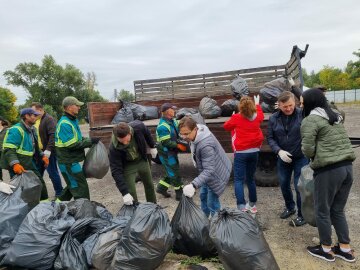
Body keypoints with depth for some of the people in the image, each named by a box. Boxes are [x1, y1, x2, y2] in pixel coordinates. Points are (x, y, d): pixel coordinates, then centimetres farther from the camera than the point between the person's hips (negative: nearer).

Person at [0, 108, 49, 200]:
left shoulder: (31, 130, 12)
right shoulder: (16, 130, -18)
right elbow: (9, 149, -25)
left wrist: (42, 156, 11)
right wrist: (15, 164, -36)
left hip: (29, 164, 9)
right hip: (18, 167, -9)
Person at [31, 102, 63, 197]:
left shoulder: (49, 119, -12)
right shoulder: (35, 120, 15)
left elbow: (53, 135, -23)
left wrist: (48, 150, -28)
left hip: (48, 152, -8)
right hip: (38, 152, 8)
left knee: (53, 173, 0)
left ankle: (59, 193, 13)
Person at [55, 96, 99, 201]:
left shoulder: (73, 120, 11)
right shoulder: (64, 124, -20)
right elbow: (71, 144, -24)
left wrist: (90, 140, 4)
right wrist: (90, 141, -19)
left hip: (72, 161, 10)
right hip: (68, 163, -10)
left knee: (73, 186, 23)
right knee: (81, 188, -3)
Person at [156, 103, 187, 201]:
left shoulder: (173, 121, 4)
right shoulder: (163, 126, -24)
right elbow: (166, 142, -26)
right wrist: (178, 145, -18)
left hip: (172, 152, 9)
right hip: (166, 153, -9)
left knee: (172, 173, 19)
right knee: (175, 174, 2)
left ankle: (161, 188, 32)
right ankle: (180, 194, 15)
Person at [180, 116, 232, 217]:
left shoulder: (205, 145, -40)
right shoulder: (197, 132, -12)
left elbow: (209, 170, -41)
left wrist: (193, 185, -50)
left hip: (216, 174, -10)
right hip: (207, 171, 10)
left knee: (212, 203, -3)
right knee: (203, 196, 23)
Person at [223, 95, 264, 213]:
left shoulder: (236, 118, -10)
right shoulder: (257, 116, 3)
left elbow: (226, 126, 7)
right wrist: (257, 104, 44)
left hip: (241, 153, -5)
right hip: (254, 151, 5)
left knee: (239, 179, -3)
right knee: (250, 178, 17)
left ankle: (242, 206, -14)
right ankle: (252, 204, 26)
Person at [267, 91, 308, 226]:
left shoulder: (303, 114, -15)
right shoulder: (273, 119, -4)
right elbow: (270, 138, -1)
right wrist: (279, 151, -16)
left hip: (301, 157, -4)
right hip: (283, 158, 4)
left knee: (299, 186, 2)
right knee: (284, 184, 17)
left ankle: (302, 215, 23)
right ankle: (290, 207, 43)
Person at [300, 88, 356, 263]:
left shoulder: (310, 120, -11)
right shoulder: (335, 116, 14)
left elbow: (308, 149, -18)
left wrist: (314, 156, 8)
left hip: (328, 170, -8)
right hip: (347, 167, 8)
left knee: (322, 211, 11)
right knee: (338, 210, 21)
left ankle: (326, 250, 26)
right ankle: (345, 249, 31)